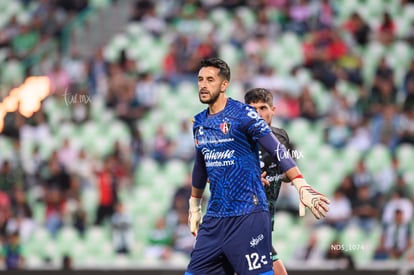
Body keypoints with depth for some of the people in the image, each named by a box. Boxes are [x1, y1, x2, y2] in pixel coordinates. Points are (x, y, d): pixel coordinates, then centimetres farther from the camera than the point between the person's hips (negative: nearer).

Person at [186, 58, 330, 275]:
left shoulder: (243, 114, -8)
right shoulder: (199, 123, 12)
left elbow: (278, 151, -14)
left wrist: (302, 187, -25)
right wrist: (194, 206, 34)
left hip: (247, 215, -7)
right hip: (214, 218, 7)